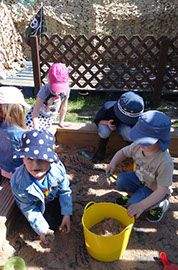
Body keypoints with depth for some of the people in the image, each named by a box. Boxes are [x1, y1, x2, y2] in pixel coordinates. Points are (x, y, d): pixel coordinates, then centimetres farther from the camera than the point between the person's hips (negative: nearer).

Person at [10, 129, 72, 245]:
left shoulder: (58, 168, -35)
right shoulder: (19, 184, -38)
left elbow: (65, 191, -17)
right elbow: (29, 209, -21)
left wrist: (67, 215, -16)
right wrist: (42, 229, -23)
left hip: (54, 197, 2)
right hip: (36, 205, -2)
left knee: (67, 215, 4)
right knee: (52, 225, -6)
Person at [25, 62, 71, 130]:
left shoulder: (66, 90, -21)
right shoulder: (45, 90, -29)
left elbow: (64, 107, -4)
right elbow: (36, 110, -30)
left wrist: (61, 122, 8)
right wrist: (36, 129, -37)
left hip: (51, 117, 1)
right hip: (39, 113, -1)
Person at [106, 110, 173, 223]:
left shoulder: (165, 162, -37)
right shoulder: (138, 146, -20)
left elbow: (162, 190, -31)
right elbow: (123, 152, -1)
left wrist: (141, 206, -36)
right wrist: (113, 163, -21)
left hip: (155, 190, -5)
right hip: (141, 179, 5)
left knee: (134, 204, -23)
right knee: (121, 180, -18)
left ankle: (161, 205, 6)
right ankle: (132, 194, 16)